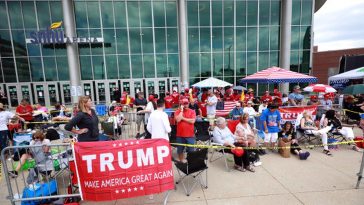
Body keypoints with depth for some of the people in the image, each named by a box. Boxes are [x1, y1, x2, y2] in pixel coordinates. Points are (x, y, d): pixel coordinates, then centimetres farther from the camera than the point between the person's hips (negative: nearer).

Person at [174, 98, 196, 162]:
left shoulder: (192, 111, -1)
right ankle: (181, 161, 34)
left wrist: (183, 118, -11)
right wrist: (181, 110, -12)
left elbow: (192, 121, -14)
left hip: (190, 135, -1)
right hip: (180, 135, 1)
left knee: (191, 150, 6)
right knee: (180, 150, 14)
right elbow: (178, 120, -18)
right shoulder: (177, 111, 0)